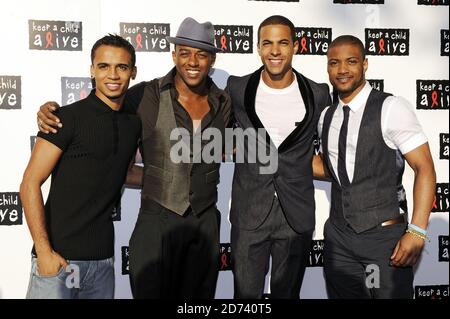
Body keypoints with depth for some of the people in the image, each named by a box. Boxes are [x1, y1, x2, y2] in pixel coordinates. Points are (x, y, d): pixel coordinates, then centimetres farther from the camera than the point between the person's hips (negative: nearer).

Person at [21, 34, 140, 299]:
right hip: (59, 258, -5)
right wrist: (44, 251, -17)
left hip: (103, 260, 5)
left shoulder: (134, 125, 8)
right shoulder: (70, 118, -9)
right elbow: (30, 184, -11)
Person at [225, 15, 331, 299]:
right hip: (249, 212, 0)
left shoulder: (318, 94, -2)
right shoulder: (238, 89, -3)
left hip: (297, 214, 1)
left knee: (288, 293, 16)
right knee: (246, 293, 8)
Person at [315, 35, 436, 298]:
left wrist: (416, 232, -20)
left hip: (386, 237, -5)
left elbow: (425, 169, -13)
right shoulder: (327, 117, 7)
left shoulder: (391, 108, -12)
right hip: (339, 237, 5)